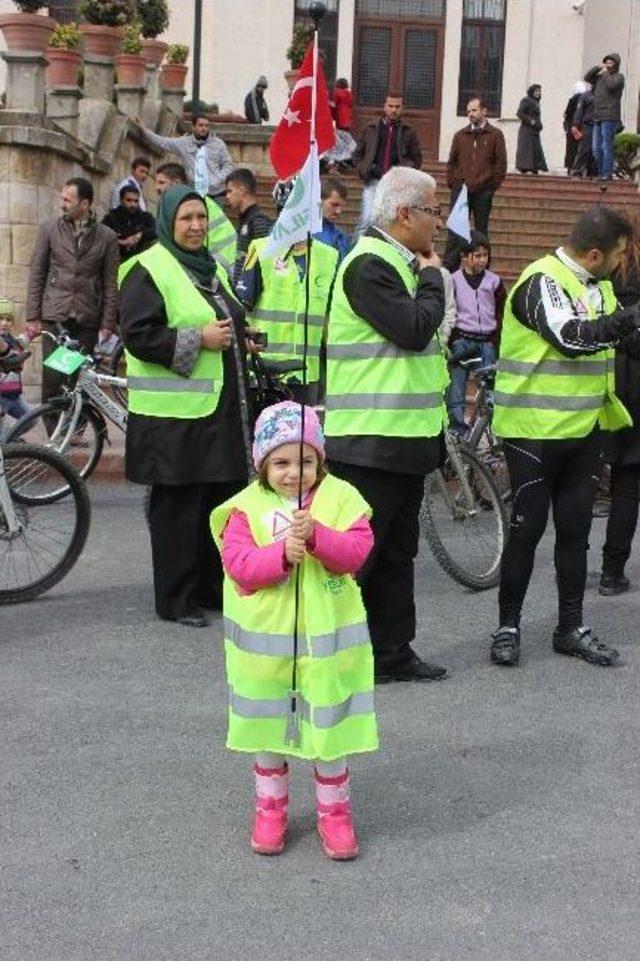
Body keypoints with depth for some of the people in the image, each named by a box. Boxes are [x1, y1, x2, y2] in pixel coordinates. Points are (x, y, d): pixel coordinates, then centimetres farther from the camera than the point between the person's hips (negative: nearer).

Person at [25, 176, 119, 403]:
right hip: (54, 316, 0)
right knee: (53, 376, -7)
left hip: (87, 319, 0)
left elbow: (111, 284, 4)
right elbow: (36, 274, 7)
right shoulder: (50, 229, 5)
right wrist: (33, 316, 1)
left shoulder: (107, 237, 3)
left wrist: (108, 325, -1)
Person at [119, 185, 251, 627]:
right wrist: (198, 339, -19)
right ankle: (176, 598, 9)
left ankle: (214, 586, 25)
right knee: (178, 507, -1)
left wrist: (238, 337, 12)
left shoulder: (211, 267, 18)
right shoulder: (148, 270, -8)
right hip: (175, 413, -8)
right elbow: (138, 335, -17)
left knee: (222, 499, 12)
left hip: (222, 408, 8)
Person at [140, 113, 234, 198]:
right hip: (194, 195, 0)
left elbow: (228, 165, 9)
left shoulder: (218, 144, 5)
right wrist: (144, 129, 5)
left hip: (216, 193, 0)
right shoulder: (183, 143, 5)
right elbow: (161, 142, 9)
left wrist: (219, 180, -7)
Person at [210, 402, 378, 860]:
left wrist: (316, 536, -30)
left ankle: (334, 811, 27)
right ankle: (270, 809, 32)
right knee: (269, 729, 15)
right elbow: (238, 564, -15)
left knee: (329, 728, 10)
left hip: (327, 636, 0)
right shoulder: (247, 507, -6)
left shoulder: (340, 498, -4)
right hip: (265, 638, 0)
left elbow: (357, 550, -15)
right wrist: (282, 553, -30)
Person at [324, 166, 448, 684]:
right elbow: (414, 329, -24)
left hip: (405, 436, 10)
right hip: (370, 440, -10)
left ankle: (393, 651, 24)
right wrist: (433, 277, -8)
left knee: (397, 552, 15)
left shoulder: (400, 263, 18)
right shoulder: (368, 264, -14)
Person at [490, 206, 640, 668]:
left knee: (575, 530, 11)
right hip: (535, 431, -8)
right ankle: (508, 626, 13)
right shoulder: (542, 280, -14)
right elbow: (572, 337, -27)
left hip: (584, 431, 8)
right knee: (527, 529, -1)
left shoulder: (598, 286, 12)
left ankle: (571, 628, 20)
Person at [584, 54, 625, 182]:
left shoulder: (619, 77, 2)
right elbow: (587, 78, 14)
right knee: (596, 148, 5)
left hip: (610, 117, -7)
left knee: (606, 146, -12)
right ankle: (601, 173, 11)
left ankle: (608, 173, -12)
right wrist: (597, 67, 3)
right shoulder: (600, 77, 21)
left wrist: (606, 72, -2)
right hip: (598, 117, 7)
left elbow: (611, 85, -16)